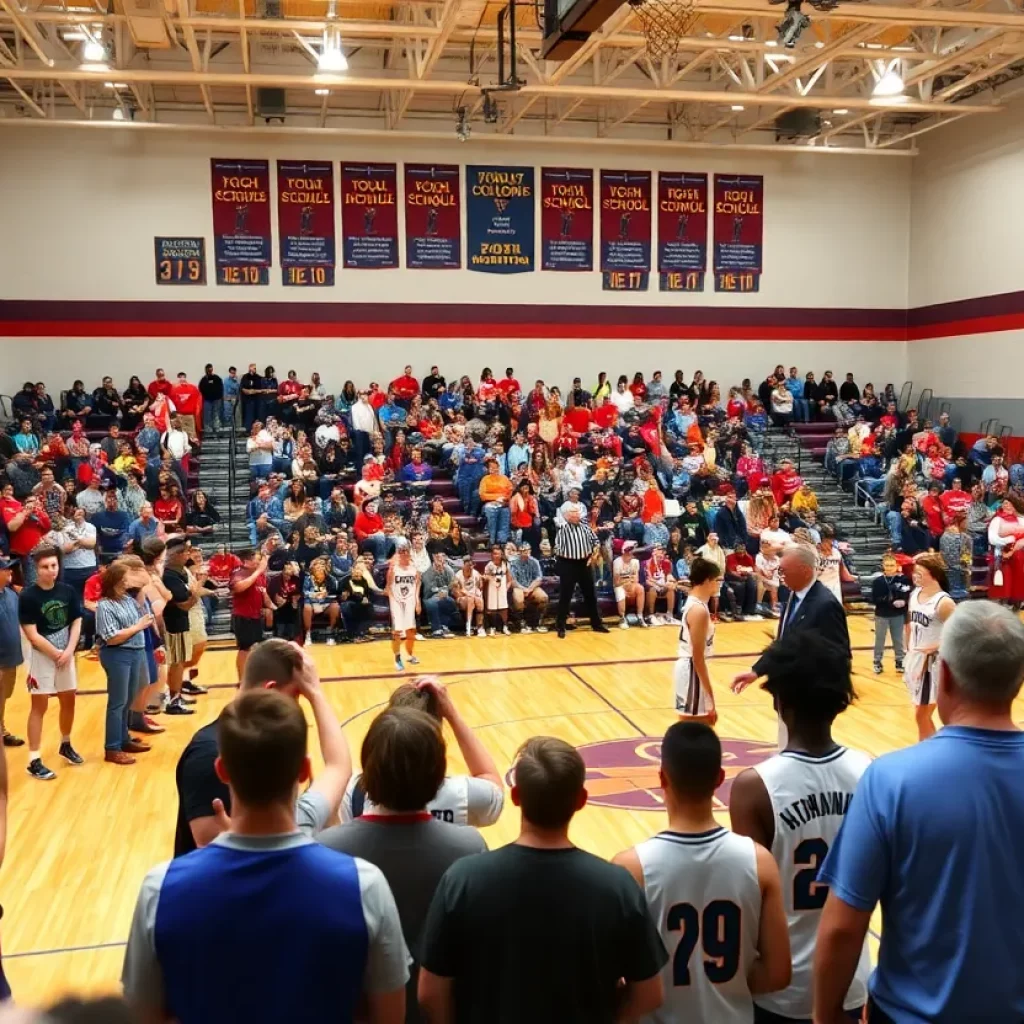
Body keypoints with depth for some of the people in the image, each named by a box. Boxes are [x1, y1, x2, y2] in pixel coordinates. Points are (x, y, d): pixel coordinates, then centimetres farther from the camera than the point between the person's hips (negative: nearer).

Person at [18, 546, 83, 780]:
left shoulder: (68, 591, -3)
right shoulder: (28, 596, -15)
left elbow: (76, 623, 2)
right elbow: (32, 635, -16)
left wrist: (68, 652, -9)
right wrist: (56, 654, -14)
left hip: (66, 654, 5)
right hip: (42, 656, -5)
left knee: (69, 701, 15)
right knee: (39, 706, -1)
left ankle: (65, 745, 36)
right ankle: (34, 761, 3)